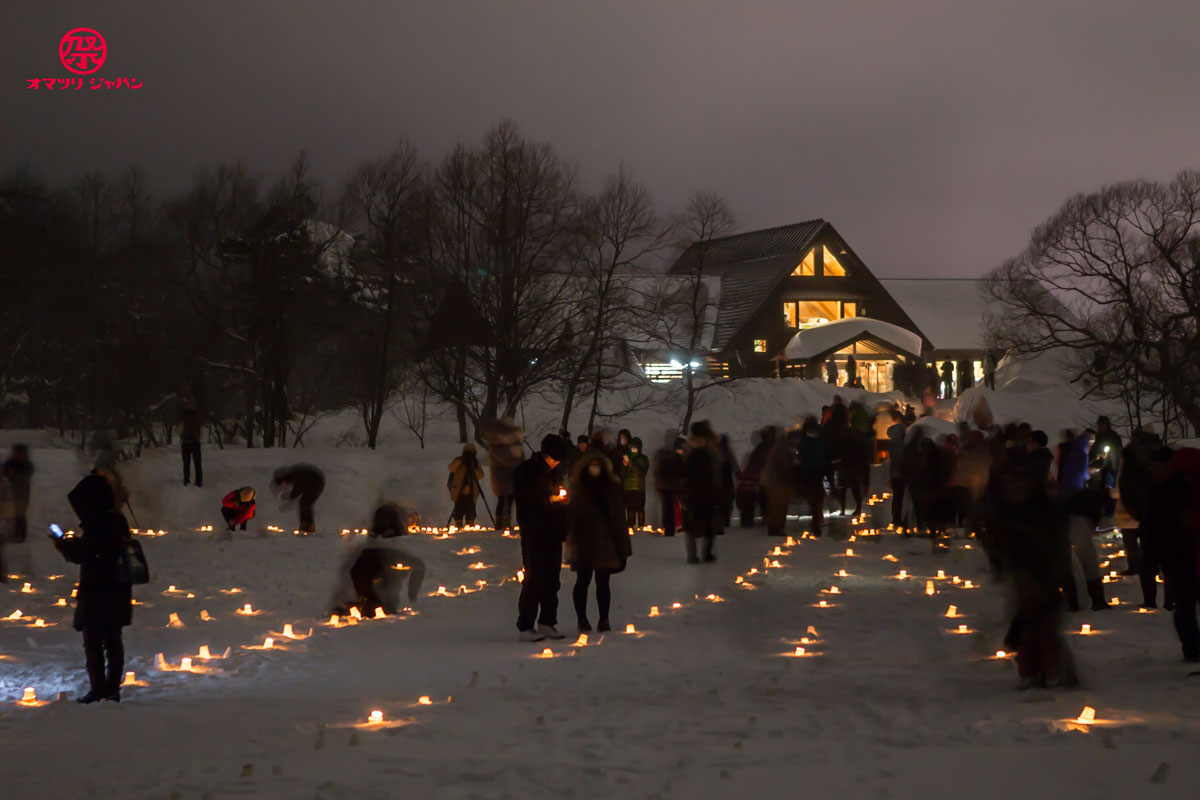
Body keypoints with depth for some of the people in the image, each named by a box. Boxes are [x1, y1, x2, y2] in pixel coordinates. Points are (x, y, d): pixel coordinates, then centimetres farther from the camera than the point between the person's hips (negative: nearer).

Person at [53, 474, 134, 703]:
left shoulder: (97, 524, -21)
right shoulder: (118, 520, 8)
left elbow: (82, 554, -18)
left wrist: (63, 545, -1)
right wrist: (72, 543, 18)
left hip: (97, 595, -9)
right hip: (119, 592, 9)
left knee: (93, 641, 0)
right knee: (113, 639, 14)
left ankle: (98, 688, 0)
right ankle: (113, 687, 19)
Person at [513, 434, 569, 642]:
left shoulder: (554, 473, 15)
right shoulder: (525, 471, -4)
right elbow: (524, 500, -10)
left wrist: (564, 499, 1)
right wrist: (549, 500, -16)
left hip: (553, 533, 7)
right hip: (534, 533, -6)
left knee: (552, 578, 5)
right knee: (534, 577, -9)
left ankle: (547, 623, 10)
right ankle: (525, 626, -5)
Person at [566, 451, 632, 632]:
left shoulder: (611, 487, 5)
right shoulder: (577, 489, -3)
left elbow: (618, 516, 6)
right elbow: (571, 516, -7)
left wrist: (622, 545, 4)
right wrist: (571, 542, -14)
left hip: (605, 541, 2)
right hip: (584, 543, -2)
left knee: (603, 582, 6)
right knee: (583, 581, 6)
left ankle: (603, 619, 13)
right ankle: (582, 619, 16)